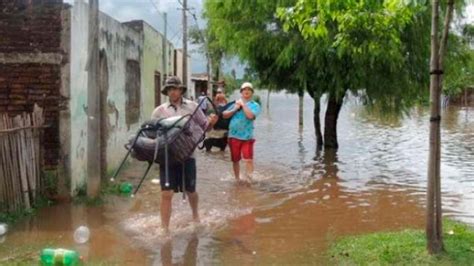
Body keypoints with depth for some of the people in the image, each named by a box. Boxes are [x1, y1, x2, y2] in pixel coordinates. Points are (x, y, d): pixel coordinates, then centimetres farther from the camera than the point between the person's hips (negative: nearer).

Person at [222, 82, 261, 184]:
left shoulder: (255, 105, 1)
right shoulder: (235, 103, 11)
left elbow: (250, 115, -19)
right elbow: (224, 115, 7)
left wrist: (243, 104, -10)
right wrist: (235, 109, -7)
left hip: (247, 137, -3)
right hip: (234, 136, 3)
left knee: (249, 159, -13)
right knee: (235, 160, 12)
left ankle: (249, 179, -7)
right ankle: (237, 178, 27)